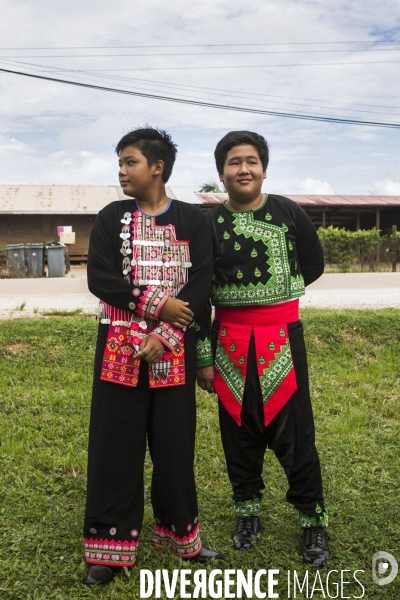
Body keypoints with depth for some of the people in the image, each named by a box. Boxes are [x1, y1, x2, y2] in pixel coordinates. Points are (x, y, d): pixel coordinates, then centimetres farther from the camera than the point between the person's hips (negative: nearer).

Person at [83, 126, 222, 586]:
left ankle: (179, 534, 24)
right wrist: (158, 305, -15)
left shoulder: (192, 221, 3)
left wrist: (164, 336, -16)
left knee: (175, 439, 6)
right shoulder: (112, 217, 5)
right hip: (119, 346, 1)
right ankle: (110, 544, 15)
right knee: (115, 440, 3)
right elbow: (99, 278, -7)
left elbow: (200, 285, -6)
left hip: (174, 349, 0)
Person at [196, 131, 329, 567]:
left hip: (281, 336, -1)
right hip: (230, 339, 2)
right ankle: (247, 511, 30)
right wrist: (202, 356, -1)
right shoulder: (209, 223, 0)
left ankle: (313, 519, 19)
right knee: (238, 430, 11)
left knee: (293, 431, 2)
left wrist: (271, 295, 6)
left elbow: (313, 265, 12)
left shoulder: (288, 213, -2)